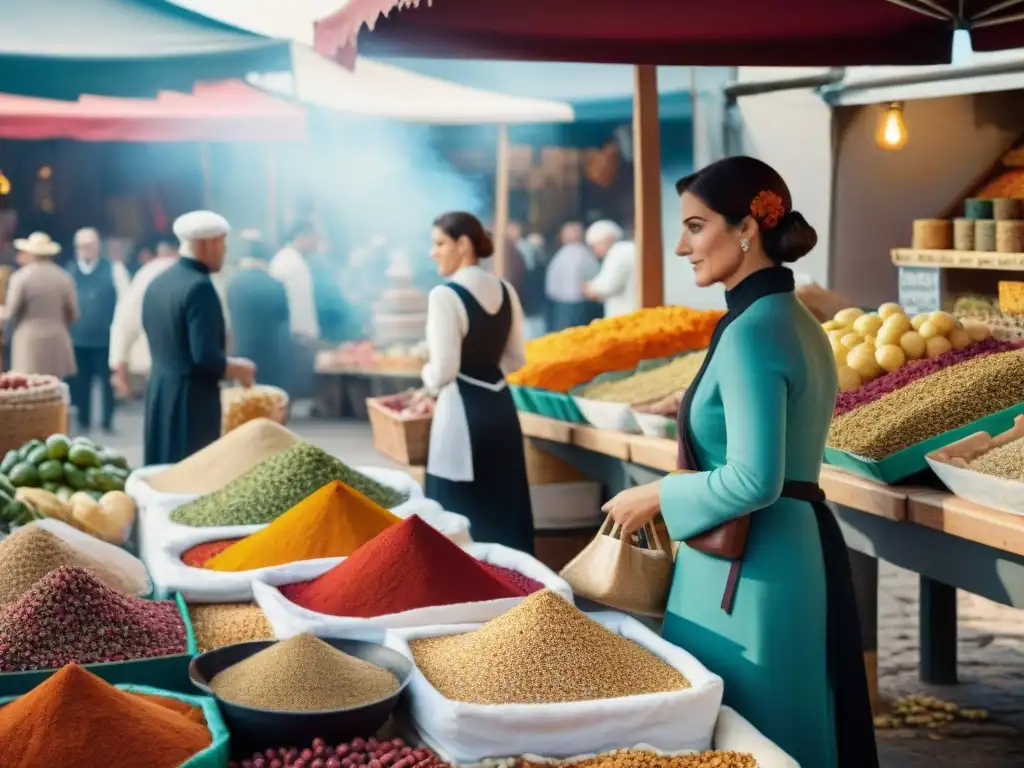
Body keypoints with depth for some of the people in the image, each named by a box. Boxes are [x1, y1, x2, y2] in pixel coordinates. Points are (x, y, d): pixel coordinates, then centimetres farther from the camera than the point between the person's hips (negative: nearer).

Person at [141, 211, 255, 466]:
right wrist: (239, 369, -5)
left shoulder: (157, 283, 8)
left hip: (159, 390, 9)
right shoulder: (199, 286, -18)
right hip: (192, 397, -9)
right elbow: (205, 358, -23)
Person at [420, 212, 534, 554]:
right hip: (500, 406, 7)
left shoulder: (444, 295, -15)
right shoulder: (505, 291, 7)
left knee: (462, 514, 1)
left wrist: (427, 374, 3)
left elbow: (444, 371, -17)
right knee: (504, 507, 14)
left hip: (463, 413, -7)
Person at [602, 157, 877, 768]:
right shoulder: (794, 320, 10)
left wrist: (656, 498, -10)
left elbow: (753, 482, -24)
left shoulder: (751, 331, -19)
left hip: (752, 567, -10)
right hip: (798, 550, 10)